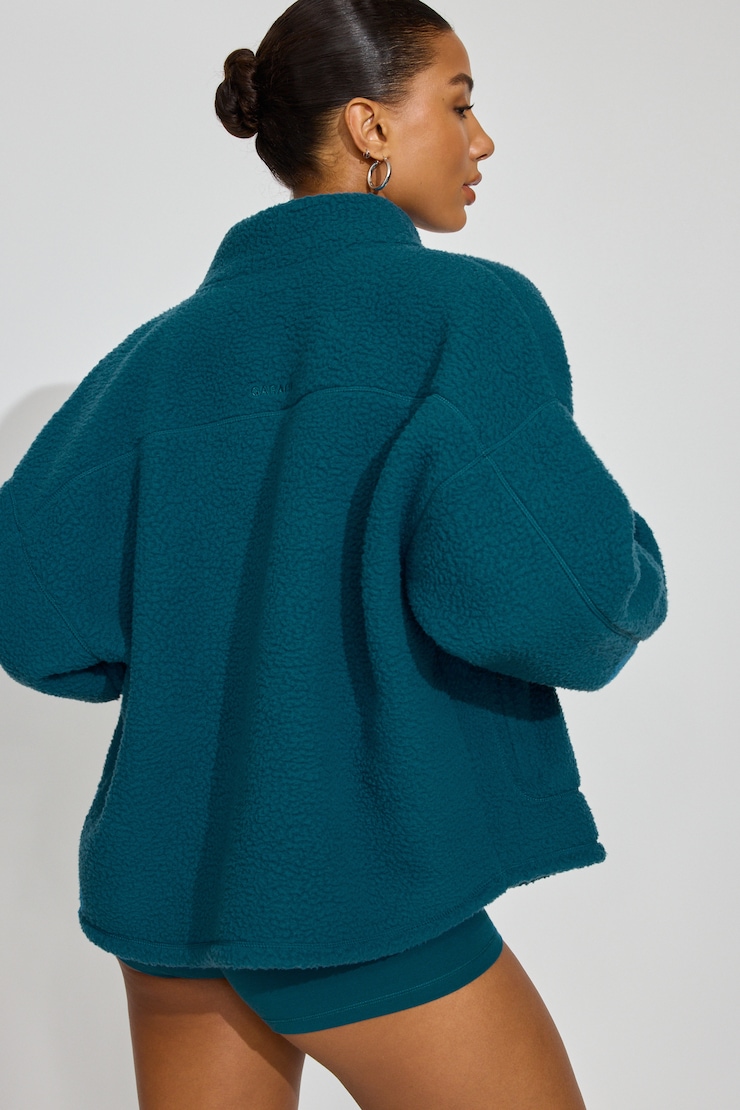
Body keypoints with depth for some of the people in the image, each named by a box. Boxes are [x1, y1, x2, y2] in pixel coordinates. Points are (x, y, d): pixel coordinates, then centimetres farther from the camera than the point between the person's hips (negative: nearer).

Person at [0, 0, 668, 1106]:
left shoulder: (164, 348, 6)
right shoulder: (467, 307, -10)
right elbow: (526, 585, -24)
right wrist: (622, 594, -2)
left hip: (165, 874, 7)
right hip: (357, 890, -6)